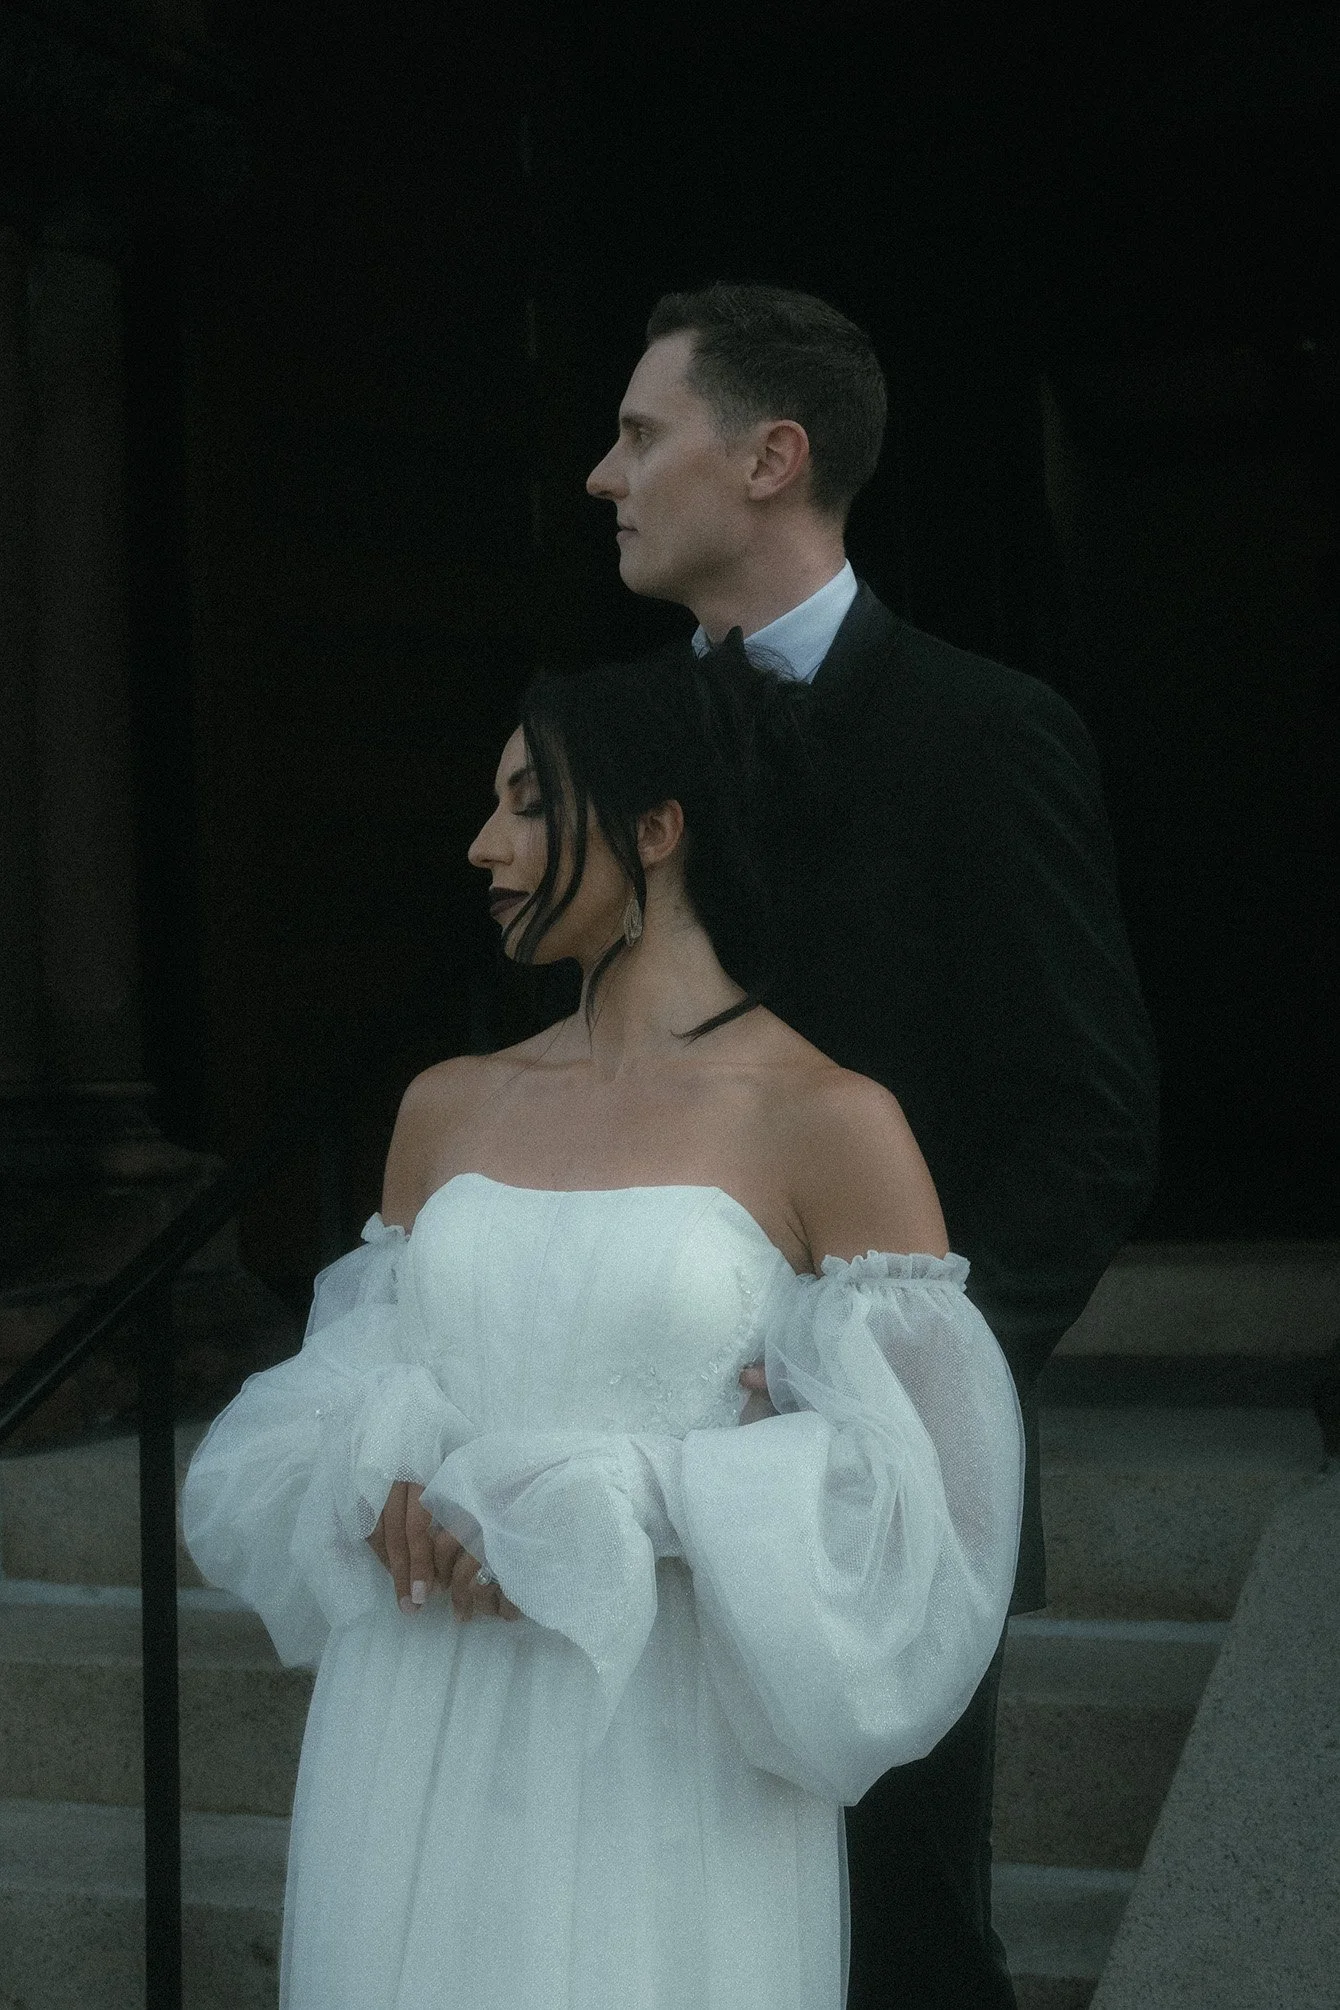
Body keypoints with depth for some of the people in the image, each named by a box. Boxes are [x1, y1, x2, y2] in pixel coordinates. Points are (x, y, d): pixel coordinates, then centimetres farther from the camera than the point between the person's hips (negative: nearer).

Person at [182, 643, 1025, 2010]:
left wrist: (597, 1513, -16)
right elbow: (348, 1378, 15)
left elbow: (906, 1477, -10)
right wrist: (384, 1479, -7)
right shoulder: (447, 1109, 10)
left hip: (661, 1763, -4)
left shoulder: (827, 1126, -7)